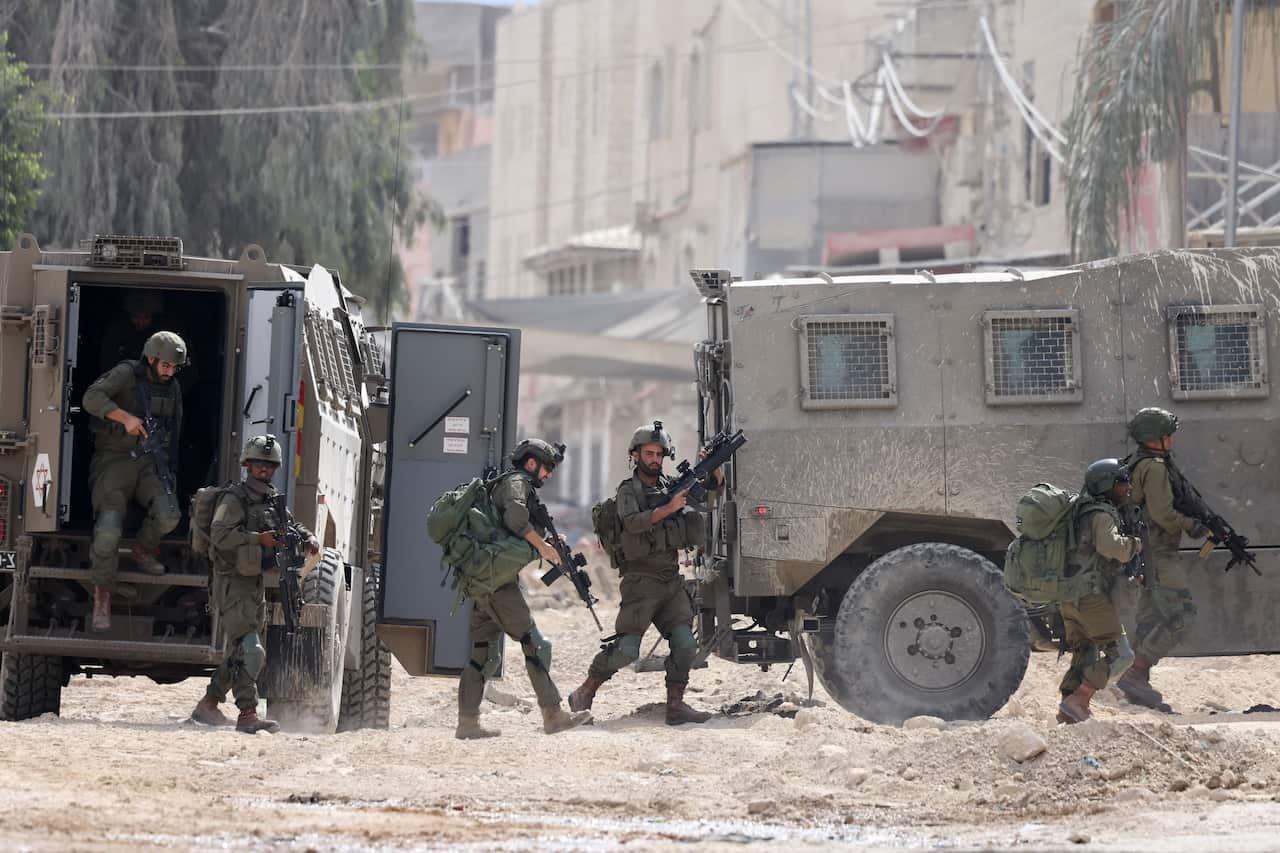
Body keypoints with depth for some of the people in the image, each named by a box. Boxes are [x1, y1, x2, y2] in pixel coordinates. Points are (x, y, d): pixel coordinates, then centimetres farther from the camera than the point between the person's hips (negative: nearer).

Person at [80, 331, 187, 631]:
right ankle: (102, 595, -4)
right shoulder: (126, 374, -7)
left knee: (168, 515, -24)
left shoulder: (172, 388, 12)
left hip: (150, 462, 4)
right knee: (108, 530, -22)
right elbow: (92, 398, -23)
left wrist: (168, 468, 24)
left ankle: (143, 551, 11)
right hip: (115, 460, -4)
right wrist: (125, 417, -32)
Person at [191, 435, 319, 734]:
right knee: (248, 650, -18)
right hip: (233, 583, -9)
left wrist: (309, 539, -1)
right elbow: (220, 535, -22)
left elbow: (292, 526, 21)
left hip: (256, 583, 9)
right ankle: (248, 715, -23)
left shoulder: (273, 501, 15)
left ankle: (208, 706, 27)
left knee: (241, 653, 16)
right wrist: (259, 539, -28)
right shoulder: (234, 499, -10)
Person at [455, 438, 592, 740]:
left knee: (484, 655, 8)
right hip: (499, 581, -10)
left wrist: (548, 546, 12)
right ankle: (552, 716, -8)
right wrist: (542, 545, -13)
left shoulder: (503, 485, 26)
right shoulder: (516, 482, -3)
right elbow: (515, 517, -22)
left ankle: (467, 722, 4)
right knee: (534, 644, -7)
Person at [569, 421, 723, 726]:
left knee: (685, 645, -7)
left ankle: (675, 706, -2)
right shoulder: (628, 490, -2)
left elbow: (715, 486, 16)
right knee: (625, 651, -10)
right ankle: (584, 694, 4)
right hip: (641, 581, -6)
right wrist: (668, 508, -28)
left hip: (671, 581, 6)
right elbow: (633, 522, -20)